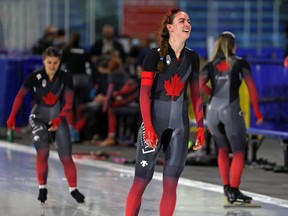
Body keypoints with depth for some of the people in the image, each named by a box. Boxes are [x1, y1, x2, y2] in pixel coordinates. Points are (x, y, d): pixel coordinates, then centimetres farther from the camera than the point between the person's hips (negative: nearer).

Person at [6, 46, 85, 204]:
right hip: (39, 117, -1)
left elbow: (68, 103, -12)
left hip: (58, 118, 1)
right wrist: (12, 117, -25)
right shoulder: (35, 77, -15)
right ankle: (42, 188, 1)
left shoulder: (65, 78, -12)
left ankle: (73, 189, 12)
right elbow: (20, 96, -15)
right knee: (42, 153, -16)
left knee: (66, 157, -4)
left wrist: (59, 119, -27)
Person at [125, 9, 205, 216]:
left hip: (180, 125, 4)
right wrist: (148, 127, -17)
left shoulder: (192, 57, 7)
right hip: (155, 121, -4)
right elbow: (144, 93, -10)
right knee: (141, 181, -5)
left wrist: (201, 127, 7)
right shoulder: (155, 55, -7)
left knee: (171, 184, 4)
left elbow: (196, 94, 12)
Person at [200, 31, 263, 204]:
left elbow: (200, 83, -4)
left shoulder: (210, 65, 14)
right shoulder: (241, 63, 8)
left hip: (213, 110, 4)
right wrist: (257, 112, 8)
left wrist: (214, 95, 11)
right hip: (231, 110, -4)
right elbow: (252, 88, 1)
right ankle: (234, 190, -9)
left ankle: (226, 188, 16)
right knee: (239, 152, 4)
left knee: (223, 149, 21)